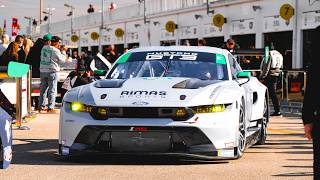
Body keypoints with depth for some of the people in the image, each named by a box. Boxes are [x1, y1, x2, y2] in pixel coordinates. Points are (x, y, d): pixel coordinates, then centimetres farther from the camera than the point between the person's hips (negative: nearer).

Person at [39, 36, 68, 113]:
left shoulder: (44, 48, 6)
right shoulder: (56, 51, -12)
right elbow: (62, 60, -4)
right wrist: (63, 51, 8)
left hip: (43, 71, 6)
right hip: (52, 72, -6)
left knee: (43, 89, 12)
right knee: (52, 90, -1)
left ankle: (41, 106, 14)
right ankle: (50, 108, -3)